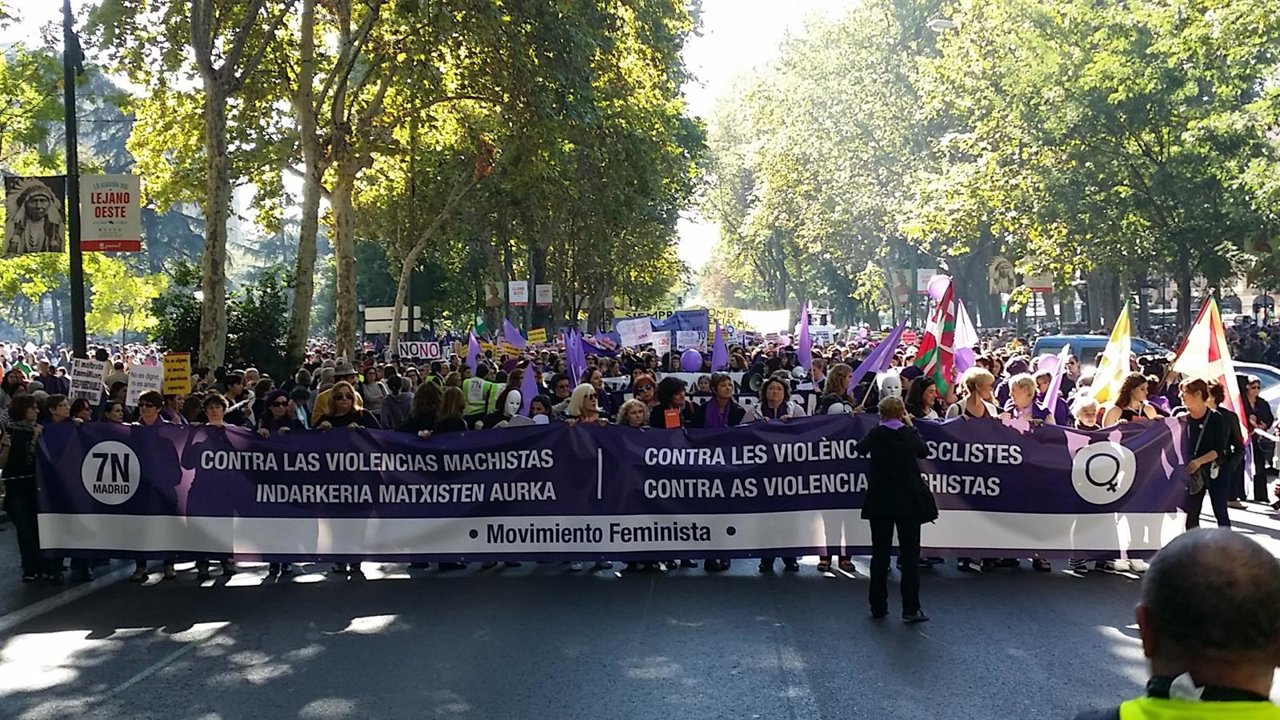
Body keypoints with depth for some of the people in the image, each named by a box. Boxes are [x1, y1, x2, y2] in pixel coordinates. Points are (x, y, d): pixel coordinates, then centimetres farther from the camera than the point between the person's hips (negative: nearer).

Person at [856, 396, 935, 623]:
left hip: (880, 502, 1)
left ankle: (878, 606, 13)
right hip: (909, 502, -1)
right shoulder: (910, 434, -6)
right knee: (910, 554, 3)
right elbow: (924, 452, 15)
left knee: (880, 553, 9)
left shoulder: (875, 435, -5)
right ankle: (911, 608, 0)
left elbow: (860, 448, 16)